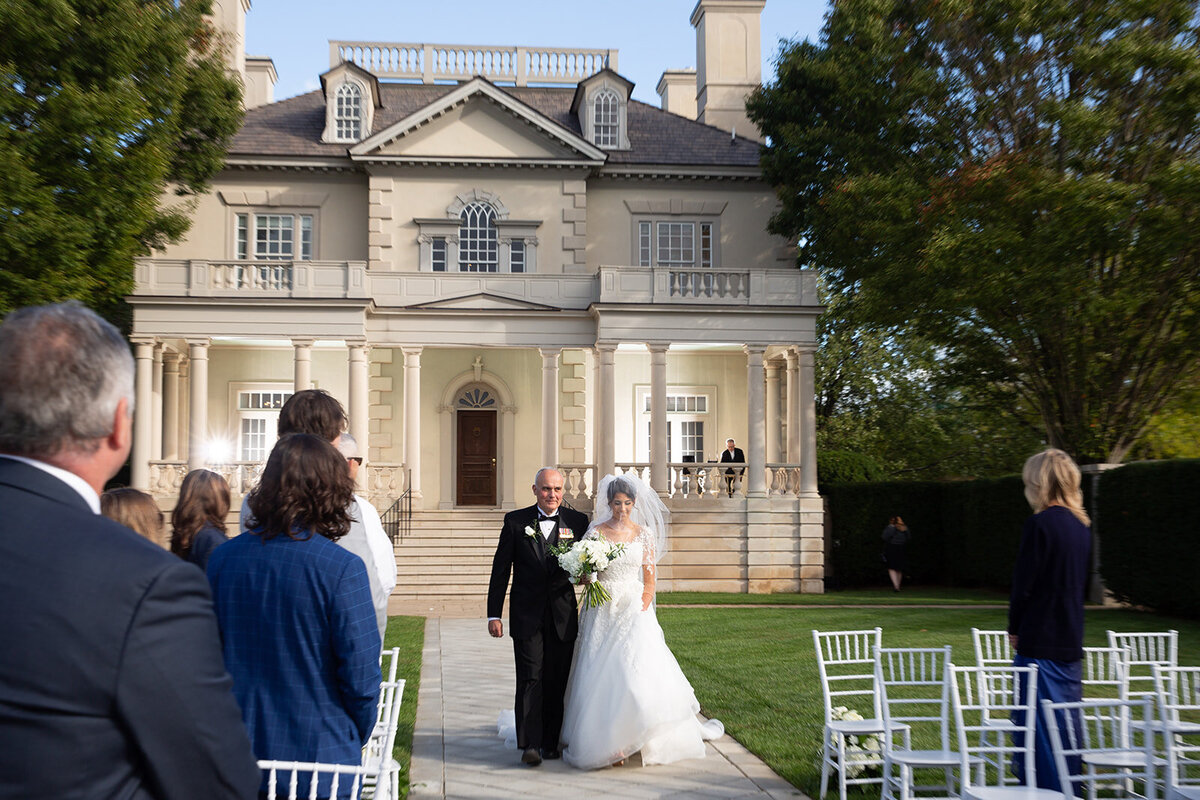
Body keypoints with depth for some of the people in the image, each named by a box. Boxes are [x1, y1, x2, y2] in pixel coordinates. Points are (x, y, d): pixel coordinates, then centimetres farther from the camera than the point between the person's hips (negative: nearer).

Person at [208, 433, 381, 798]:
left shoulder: (221, 559, -4)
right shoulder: (342, 568, -18)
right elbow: (361, 675, -16)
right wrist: (357, 737, 3)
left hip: (238, 756, 4)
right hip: (320, 756, -4)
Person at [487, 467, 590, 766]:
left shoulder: (577, 521, 4)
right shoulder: (515, 521, 1)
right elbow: (500, 570, 2)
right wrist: (494, 614, -1)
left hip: (563, 615, 2)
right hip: (527, 615, -1)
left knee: (557, 682, 7)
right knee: (530, 679, -6)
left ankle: (551, 742, 18)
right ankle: (529, 744, -3)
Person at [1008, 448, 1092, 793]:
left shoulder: (1039, 524, -16)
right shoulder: (1081, 525, 9)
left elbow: (1024, 584, -14)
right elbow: (1082, 582, 15)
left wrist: (1014, 629, -1)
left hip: (1039, 639, -8)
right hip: (1071, 640, 8)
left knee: (1038, 720, -1)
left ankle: (1044, 788, 2)